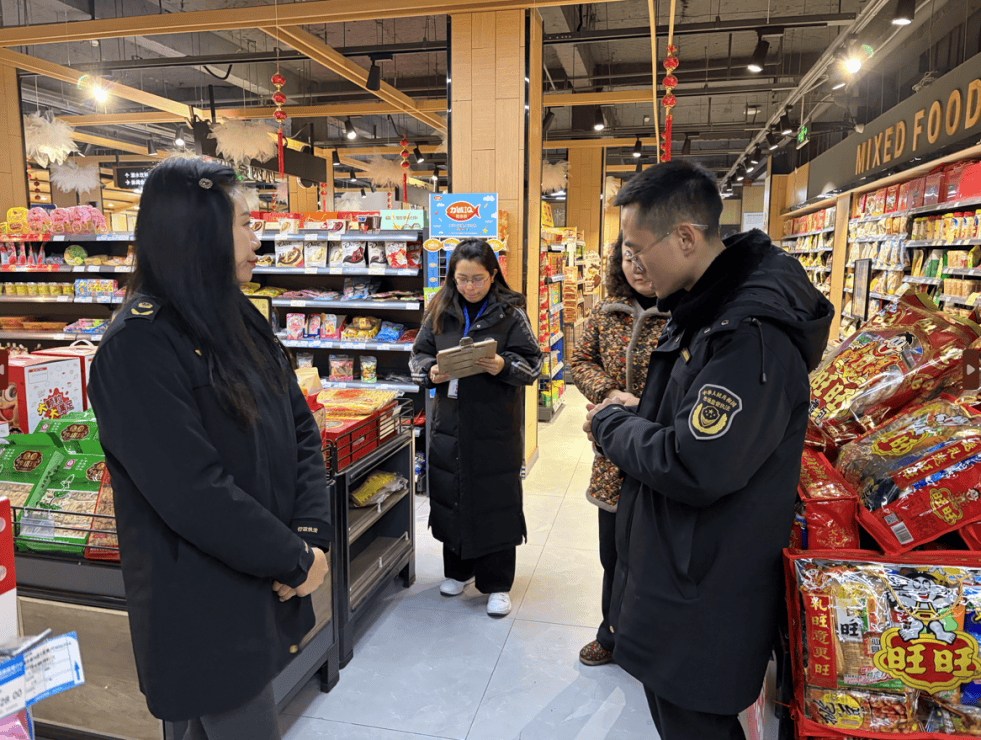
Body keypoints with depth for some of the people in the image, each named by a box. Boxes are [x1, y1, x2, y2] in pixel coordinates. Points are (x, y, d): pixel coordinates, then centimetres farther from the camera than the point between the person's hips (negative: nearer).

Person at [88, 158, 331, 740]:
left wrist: (313, 534, -8)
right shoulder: (139, 348, -20)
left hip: (267, 591, 7)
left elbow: (301, 430, 4)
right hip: (206, 612, -7)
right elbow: (194, 494, -25)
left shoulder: (240, 322, 5)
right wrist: (295, 560, -16)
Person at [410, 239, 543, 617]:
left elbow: (532, 363, -5)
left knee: (496, 502, 3)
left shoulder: (510, 314, -4)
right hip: (450, 423, 4)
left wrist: (503, 366, -23)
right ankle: (458, 570, 34)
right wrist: (431, 372, -10)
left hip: (496, 427, -3)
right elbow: (419, 354, 12)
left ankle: (497, 583, 19)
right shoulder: (440, 312, 6)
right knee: (450, 496, 13)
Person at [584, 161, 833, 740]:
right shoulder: (707, 308, 6)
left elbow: (696, 469, -31)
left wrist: (613, 424, -15)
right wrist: (633, 416, 0)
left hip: (704, 599, -9)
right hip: (677, 565, 9)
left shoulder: (752, 333, -27)